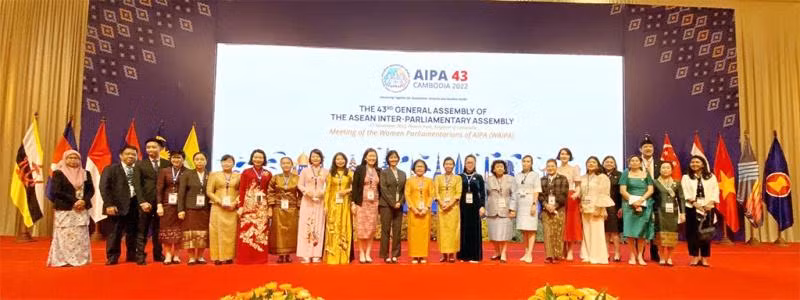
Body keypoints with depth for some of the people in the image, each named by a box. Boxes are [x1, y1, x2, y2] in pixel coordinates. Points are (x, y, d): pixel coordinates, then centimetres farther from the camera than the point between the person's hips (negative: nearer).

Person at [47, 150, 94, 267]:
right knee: (65, 235, -4)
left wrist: (83, 201, -11)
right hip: (64, 210, -4)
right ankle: (63, 260, 2)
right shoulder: (58, 173, 0)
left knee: (81, 236, 3)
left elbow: (91, 190, 7)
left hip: (82, 210, 4)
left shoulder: (85, 173, 12)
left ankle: (80, 259, 7)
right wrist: (74, 201, -16)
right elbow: (57, 192, -8)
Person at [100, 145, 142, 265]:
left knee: (132, 233, 9)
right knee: (115, 233, 0)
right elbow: (104, 187, -4)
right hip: (118, 206, -3)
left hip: (134, 205, 4)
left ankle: (131, 256, 20)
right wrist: (109, 204, -13)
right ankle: (112, 257, 10)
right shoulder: (111, 169, 3)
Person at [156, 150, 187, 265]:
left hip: (181, 205, -2)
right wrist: (159, 205, -5)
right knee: (166, 229, 3)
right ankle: (168, 254, 14)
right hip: (167, 204, 2)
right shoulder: (164, 171, 7)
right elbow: (159, 189, 4)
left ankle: (176, 255, 14)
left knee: (179, 230, 2)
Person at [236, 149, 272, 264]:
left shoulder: (268, 174, 11)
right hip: (248, 205, -2)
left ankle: (260, 257, 8)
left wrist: (270, 207, 3)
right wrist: (240, 206, -4)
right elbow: (241, 190, 3)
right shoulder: (246, 172, 7)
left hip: (263, 206, 2)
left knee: (261, 231, 1)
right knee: (247, 230, -6)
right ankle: (245, 258, 1)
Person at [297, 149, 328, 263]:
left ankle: (316, 255, 7)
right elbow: (300, 185, 5)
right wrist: (307, 191, -12)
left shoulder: (325, 172, 7)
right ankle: (305, 255, 0)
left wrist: (323, 192, -12)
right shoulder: (305, 171, 7)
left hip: (320, 202, 1)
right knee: (306, 226, -3)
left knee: (318, 227, 1)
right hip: (307, 201, -1)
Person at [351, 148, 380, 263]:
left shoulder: (378, 171, 9)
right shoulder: (359, 169, -1)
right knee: (361, 228, -2)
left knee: (371, 228, 4)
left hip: (374, 203, 3)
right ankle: (361, 253, 8)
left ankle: (368, 253, 11)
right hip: (362, 202, -3)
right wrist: (354, 203, -9)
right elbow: (355, 186, -3)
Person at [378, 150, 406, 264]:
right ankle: (385, 255, 4)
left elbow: (404, 190, 11)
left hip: (399, 206, 4)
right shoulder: (384, 172, 1)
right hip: (386, 205, -4)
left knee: (397, 231, 3)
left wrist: (400, 202, -4)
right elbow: (383, 189, -7)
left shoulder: (402, 174, 15)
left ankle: (395, 255, 9)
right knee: (386, 230, -1)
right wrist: (392, 203, -12)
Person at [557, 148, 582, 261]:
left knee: (571, 224, -2)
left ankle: (570, 251, 2)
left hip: (571, 198, -2)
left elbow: (578, 185, 0)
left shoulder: (574, 169, 6)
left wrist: (576, 193, -20)